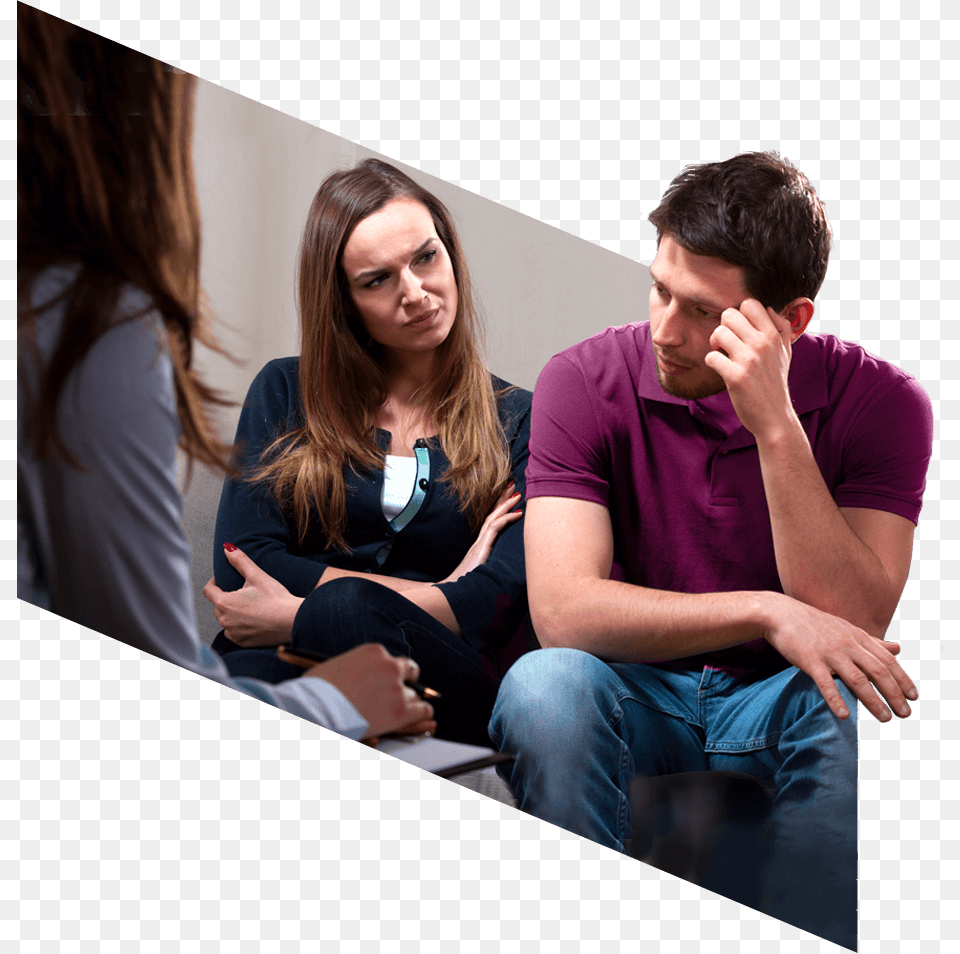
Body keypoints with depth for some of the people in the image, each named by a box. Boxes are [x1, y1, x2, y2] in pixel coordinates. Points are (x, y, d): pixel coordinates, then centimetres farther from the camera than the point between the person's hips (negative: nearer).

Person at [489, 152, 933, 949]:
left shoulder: (878, 400, -11)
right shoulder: (586, 380, -11)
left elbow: (852, 627, -22)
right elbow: (563, 609, -22)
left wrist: (776, 427, -29)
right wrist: (765, 612, -32)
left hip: (780, 703, 0)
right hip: (637, 689, 0)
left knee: (854, 706, -33)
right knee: (542, 690, -32)